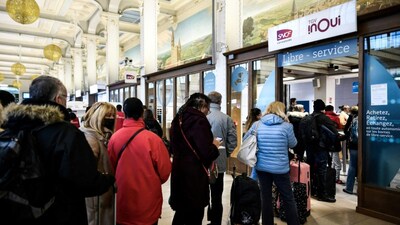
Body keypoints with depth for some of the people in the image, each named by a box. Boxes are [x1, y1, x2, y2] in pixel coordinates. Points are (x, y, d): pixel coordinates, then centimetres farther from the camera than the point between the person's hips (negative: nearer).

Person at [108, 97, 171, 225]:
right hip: (148, 202, -3)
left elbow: (111, 167, 1)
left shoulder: (114, 137, -11)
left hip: (123, 200, 3)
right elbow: (165, 171, -13)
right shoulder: (152, 138, -21)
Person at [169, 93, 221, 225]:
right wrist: (214, 146, -5)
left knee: (181, 212, 23)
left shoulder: (178, 119, 6)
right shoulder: (199, 121, -19)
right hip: (194, 175, -8)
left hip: (179, 172, 8)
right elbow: (206, 153, -27)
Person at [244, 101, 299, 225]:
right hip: (280, 168, -3)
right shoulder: (286, 126, -11)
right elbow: (293, 144, 3)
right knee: (288, 199, 11)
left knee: (266, 198, 14)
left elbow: (245, 140, 8)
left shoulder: (257, 125, -3)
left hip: (261, 167, 3)